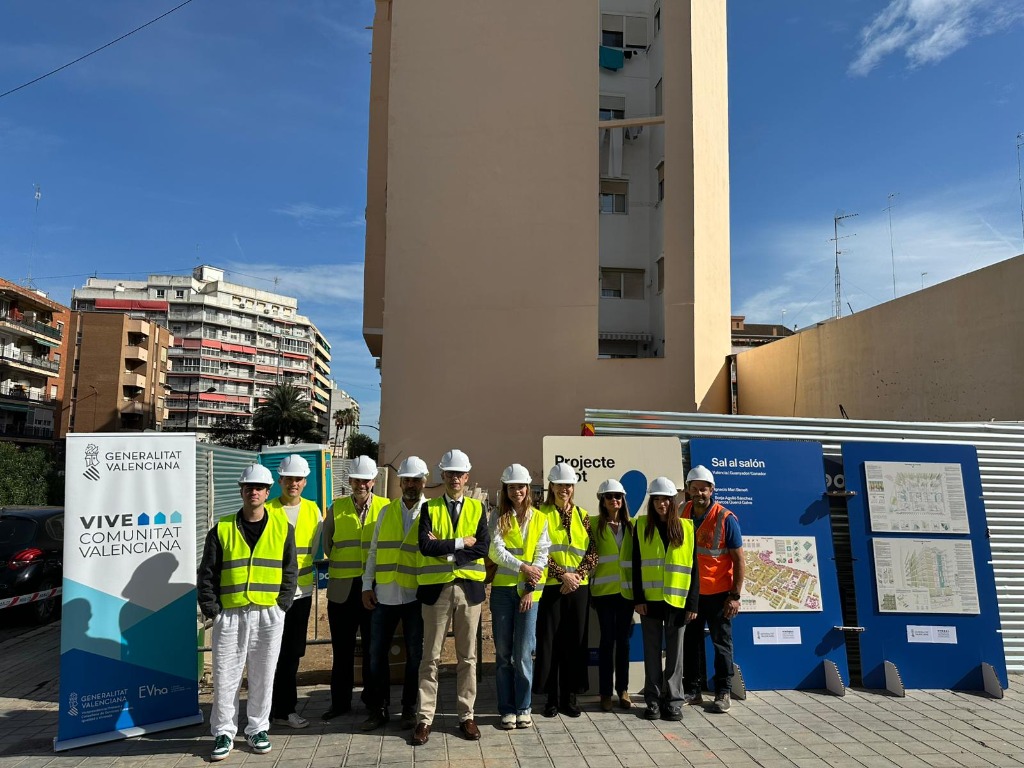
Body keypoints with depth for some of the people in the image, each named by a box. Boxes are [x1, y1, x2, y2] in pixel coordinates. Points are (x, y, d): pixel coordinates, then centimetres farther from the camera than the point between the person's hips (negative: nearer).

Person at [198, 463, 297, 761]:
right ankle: (224, 732, 21)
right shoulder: (222, 529, 1)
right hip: (230, 615, 0)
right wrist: (212, 610, -3)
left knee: (263, 676, 9)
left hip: (268, 615, 0)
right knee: (225, 676, 5)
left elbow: (290, 570, 6)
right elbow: (207, 574, 3)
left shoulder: (282, 527, 2)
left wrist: (281, 605, -1)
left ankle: (258, 729, 26)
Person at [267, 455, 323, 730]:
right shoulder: (268, 510, -5)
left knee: (293, 652, 13)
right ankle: (284, 709, 13)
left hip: (302, 590, 5)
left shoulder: (312, 510, 7)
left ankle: (280, 707, 27)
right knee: (282, 653, 1)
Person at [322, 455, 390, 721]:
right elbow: (327, 542, 14)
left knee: (373, 647, 8)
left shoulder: (386, 507, 0)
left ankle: (373, 700, 21)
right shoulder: (337, 508, 5)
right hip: (342, 589, 1)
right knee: (342, 649, 8)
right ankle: (340, 702, 20)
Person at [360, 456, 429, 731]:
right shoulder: (386, 512, 9)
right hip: (383, 595, 3)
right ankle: (378, 709, 22)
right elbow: (374, 551, 11)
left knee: (415, 654, 8)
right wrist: (367, 586, 4)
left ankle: (409, 708, 23)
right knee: (377, 653, 8)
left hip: (416, 595, -3)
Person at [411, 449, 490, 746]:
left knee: (467, 656, 9)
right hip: (437, 588, -1)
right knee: (431, 656, 5)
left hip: (469, 587, 1)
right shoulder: (429, 508, 4)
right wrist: (462, 542, -13)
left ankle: (466, 716, 20)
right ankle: (425, 718, 13)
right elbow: (426, 546, -12)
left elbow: (482, 548, -7)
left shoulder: (477, 508, 6)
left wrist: (444, 548, -11)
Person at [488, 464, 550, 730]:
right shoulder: (499, 518, 5)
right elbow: (496, 552, -6)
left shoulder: (540, 519, 7)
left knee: (523, 653, 0)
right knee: (503, 653, 5)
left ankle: (523, 708, 14)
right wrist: (522, 567, -16)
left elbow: (542, 555, 1)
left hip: (529, 592, 0)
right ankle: (506, 709, 15)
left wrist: (531, 588, -8)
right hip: (502, 590, 0)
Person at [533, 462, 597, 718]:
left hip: (578, 587, 3)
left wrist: (576, 575, -10)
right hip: (550, 587, -3)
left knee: (575, 641, 6)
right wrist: (562, 574, -14)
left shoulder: (582, 516, 10)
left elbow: (593, 552, 5)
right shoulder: (541, 514, 0)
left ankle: (569, 697, 18)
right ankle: (551, 697, 14)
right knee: (549, 641, 1)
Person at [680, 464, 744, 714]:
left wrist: (735, 595, -13)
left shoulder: (726, 519, -13)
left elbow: (739, 559, -10)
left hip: (718, 593, -4)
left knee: (721, 643, 7)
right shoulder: (683, 513, 0)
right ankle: (693, 690, 21)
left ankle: (723, 693, 18)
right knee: (691, 642, 10)